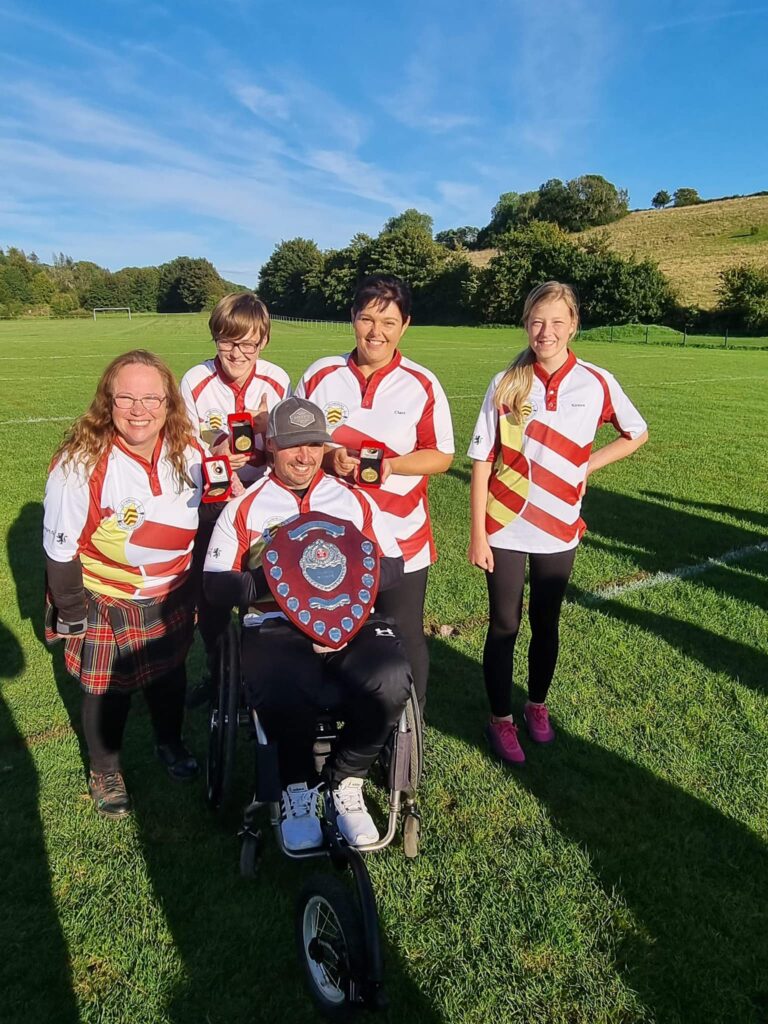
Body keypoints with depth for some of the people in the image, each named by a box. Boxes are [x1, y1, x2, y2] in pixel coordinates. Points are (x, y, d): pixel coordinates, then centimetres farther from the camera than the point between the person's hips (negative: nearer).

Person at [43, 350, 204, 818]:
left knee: (171, 675, 24)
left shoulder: (188, 453, -12)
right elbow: (60, 551, -16)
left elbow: (199, 526, 3)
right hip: (105, 604, -4)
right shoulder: (80, 463, -25)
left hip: (172, 599, 4)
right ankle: (105, 772, 44)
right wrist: (74, 618, -11)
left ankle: (171, 742, 53)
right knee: (108, 690, 15)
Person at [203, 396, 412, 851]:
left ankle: (345, 780, 0)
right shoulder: (244, 507, 12)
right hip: (276, 624, -1)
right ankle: (298, 789, -1)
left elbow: (394, 567, 12)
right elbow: (216, 584, 4)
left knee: (391, 682, -29)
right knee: (284, 693, -34)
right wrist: (272, 581, -14)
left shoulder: (355, 500, 16)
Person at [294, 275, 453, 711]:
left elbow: (442, 456, 0)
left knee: (404, 641, 9)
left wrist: (392, 465, -18)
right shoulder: (320, 376, 1)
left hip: (401, 542, -1)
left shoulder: (423, 385, -3)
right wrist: (327, 458, -13)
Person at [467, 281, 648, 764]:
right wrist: (477, 534, -8)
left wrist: (588, 465, -2)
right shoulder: (506, 384, -6)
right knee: (504, 625, 7)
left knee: (546, 624, 16)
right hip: (505, 529, -1)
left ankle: (538, 706, 38)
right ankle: (501, 719, 25)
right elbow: (482, 462, -6)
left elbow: (637, 433, 12)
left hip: (558, 529, 1)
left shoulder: (597, 383, -4)